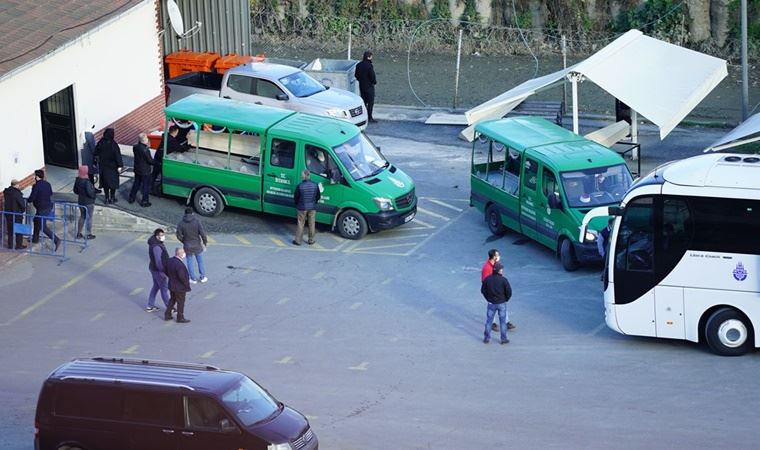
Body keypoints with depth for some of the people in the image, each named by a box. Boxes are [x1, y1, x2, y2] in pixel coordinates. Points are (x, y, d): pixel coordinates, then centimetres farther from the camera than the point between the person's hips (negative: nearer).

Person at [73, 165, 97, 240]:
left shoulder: (77, 180, -2)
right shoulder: (87, 182, -26)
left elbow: (75, 191, 7)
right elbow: (90, 192, -28)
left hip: (80, 201, 7)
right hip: (89, 203, -7)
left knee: (82, 217, 20)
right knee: (89, 218, 6)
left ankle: (79, 233, 24)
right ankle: (89, 234, 16)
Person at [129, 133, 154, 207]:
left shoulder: (135, 147, -7)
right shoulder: (145, 150, -29)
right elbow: (150, 161, -22)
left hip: (137, 170, 7)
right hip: (145, 171, -7)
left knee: (136, 184, 23)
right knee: (146, 186, 7)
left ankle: (131, 198, 32)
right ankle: (144, 201, 14)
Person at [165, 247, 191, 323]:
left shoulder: (169, 261, -3)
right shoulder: (179, 264, -31)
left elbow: (167, 272, 7)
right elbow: (182, 276, -29)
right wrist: (186, 284, -14)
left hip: (171, 285, 8)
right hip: (180, 287, -8)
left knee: (172, 300, 24)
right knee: (180, 302, 9)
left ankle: (167, 315, 32)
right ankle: (180, 318, 20)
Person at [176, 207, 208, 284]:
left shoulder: (181, 223, -11)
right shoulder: (197, 222, -15)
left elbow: (179, 236, -7)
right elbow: (202, 234, -16)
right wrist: (205, 242, 1)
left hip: (187, 246, 0)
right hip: (197, 246, 0)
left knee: (190, 262, 15)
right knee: (200, 261, 16)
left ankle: (193, 279, 22)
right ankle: (203, 277, 27)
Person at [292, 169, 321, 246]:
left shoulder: (300, 186, -17)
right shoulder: (315, 185, -8)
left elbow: (296, 197, -7)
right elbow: (318, 196, 4)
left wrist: (297, 205, 13)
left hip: (302, 208, -2)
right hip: (312, 208, 2)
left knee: (300, 224, 8)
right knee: (311, 224, 14)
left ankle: (298, 240, 12)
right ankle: (311, 240, 23)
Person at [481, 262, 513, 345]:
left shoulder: (487, 279, -7)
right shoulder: (503, 280, -16)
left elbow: (483, 290, 0)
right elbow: (509, 291, -13)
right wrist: (506, 299, 5)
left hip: (491, 303, 2)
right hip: (501, 303, -2)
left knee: (489, 321, 12)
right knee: (502, 321, 8)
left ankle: (486, 338, 16)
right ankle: (504, 339, 12)